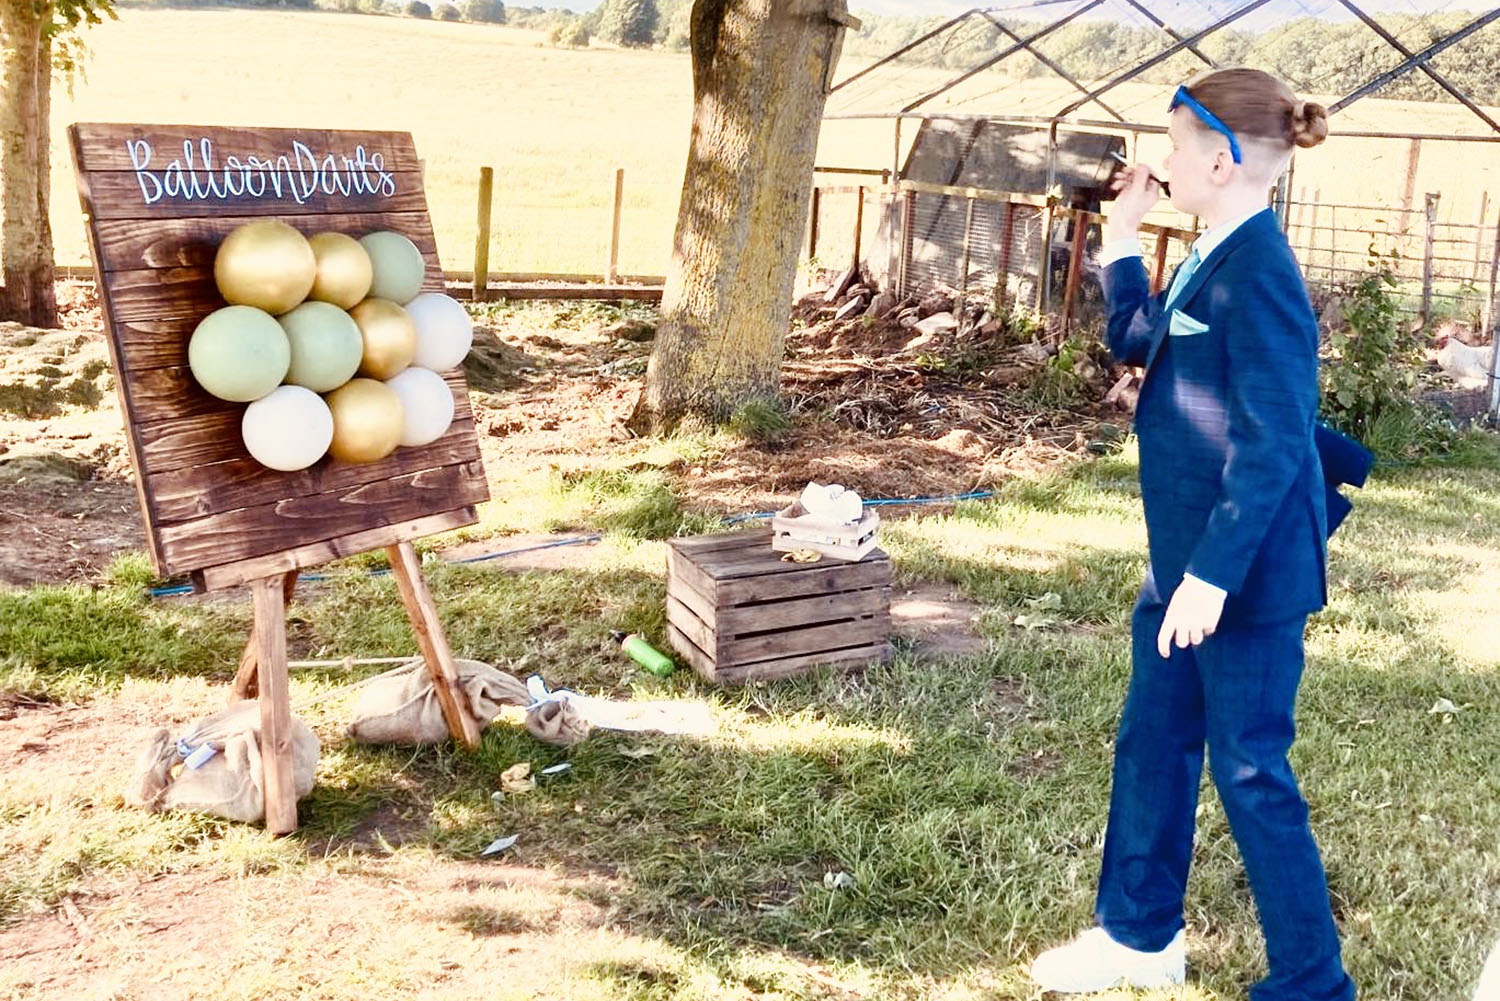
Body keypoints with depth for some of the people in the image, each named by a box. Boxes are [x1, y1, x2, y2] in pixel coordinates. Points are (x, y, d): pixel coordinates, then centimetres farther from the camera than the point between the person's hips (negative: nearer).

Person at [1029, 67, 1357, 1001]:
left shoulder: (1257, 271, -21)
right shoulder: (1213, 260, 8)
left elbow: (1274, 444, -24)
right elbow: (1137, 345, 23)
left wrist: (1214, 574, -25)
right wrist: (1121, 240, 13)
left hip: (1245, 570, -10)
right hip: (1188, 557, 10)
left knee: (1249, 769, 2)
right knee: (1152, 741, 19)